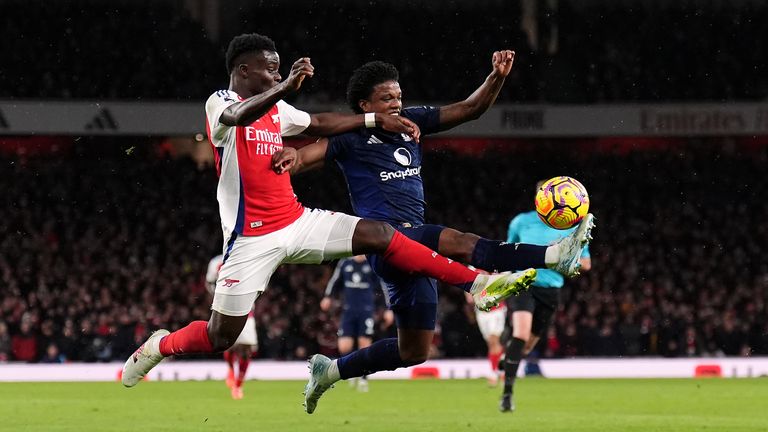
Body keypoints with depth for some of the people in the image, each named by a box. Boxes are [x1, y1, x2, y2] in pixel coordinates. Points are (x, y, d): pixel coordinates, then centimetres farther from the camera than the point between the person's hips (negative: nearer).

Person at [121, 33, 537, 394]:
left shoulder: (275, 107, 12)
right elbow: (239, 117, -36)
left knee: (378, 234, -9)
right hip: (252, 238, -6)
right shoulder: (220, 103, -12)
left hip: (296, 221, 6)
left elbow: (319, 123, 28)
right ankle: (158, 346, 26)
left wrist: (377, 119, 25)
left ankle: (477, 284, -10)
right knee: (221, 336, -4)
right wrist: (287, 86, -50)